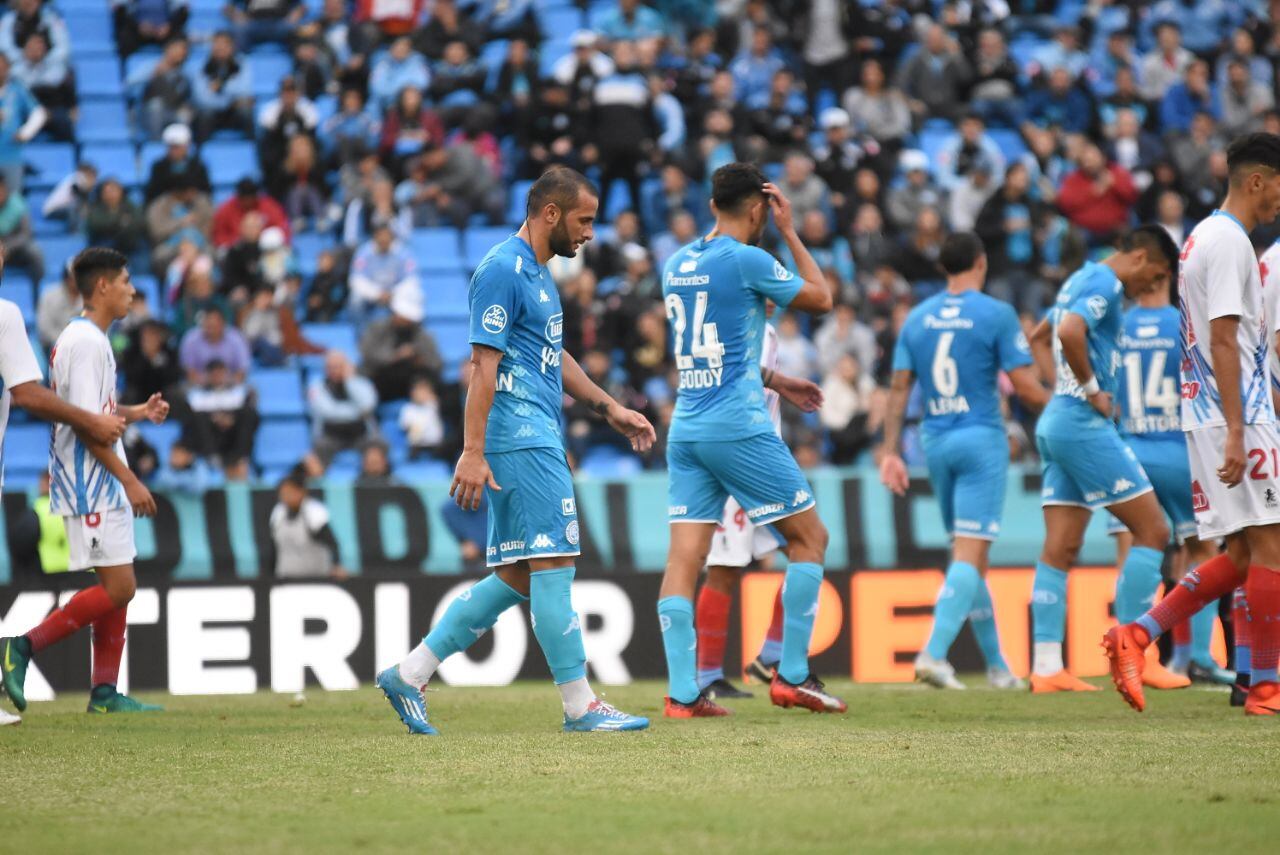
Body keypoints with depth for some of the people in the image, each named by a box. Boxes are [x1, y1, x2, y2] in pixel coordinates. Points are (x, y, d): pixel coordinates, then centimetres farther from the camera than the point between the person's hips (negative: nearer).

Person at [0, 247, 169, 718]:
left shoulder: (86, 338, 16)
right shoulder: (86, 342, -16)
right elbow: (86, 425, -20)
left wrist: (136, 412, 15)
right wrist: (129, 480, -19)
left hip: (102, 487, 10)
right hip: (91, 487, -10)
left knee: (118, 589, 9)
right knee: (118, 587, -11)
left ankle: (104, 692, 10)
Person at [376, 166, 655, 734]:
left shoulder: (536, 272, 19)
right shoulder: (503, 270, -12)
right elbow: (484, 364, -17)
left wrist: (610, 409, 28)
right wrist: (473, 452, -21)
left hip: (537, 439, 10)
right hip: (519, 437, -10)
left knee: (517, 578, 9)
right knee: (554, 565, -7)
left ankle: (409, 673, 11)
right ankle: (579, 705, -3)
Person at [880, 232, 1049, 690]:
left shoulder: (918, 317, 7)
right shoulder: (997, 314, -7)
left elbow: (899, 387, 6)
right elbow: (1026, 388, -9)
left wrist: (891, 450, 9)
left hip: (936, 442, 5)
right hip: (981, 438, -5)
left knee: (970, 554, 13)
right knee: (970, 553, -8)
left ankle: (996, 663, 19)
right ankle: (934, 653, -23)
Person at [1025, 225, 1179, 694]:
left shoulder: (1080, 280, 21)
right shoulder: (1104, 285, -10)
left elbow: (1039, 337, 34)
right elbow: (1070, 333, -28)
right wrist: (1092, 389, -17)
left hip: (1056, 422, 10)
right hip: (1085, 423, -10)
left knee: (1060, 550, 5)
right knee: (1152, 530, -4)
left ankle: (1046, 668, 1)